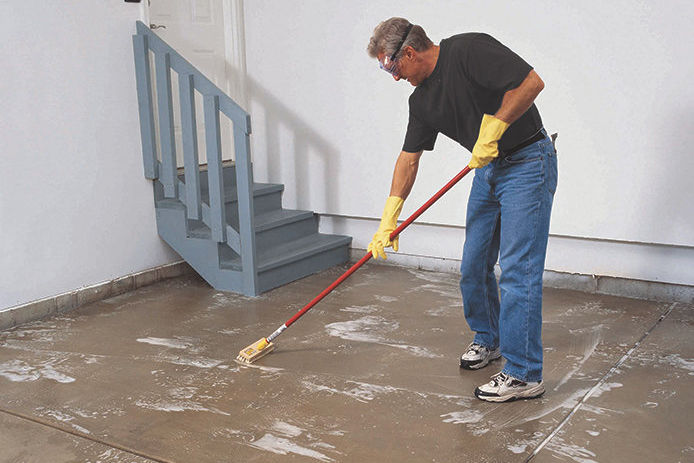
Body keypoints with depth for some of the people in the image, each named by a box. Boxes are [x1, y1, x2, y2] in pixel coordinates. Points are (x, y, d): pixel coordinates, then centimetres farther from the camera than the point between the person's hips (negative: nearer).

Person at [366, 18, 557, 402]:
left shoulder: (470, 50, -18)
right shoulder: (421, 99, 6)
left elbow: (532, 82, -24)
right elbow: (409, 157, 9)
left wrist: (493, 128, -24)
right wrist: (388, 219, 7)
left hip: (528, 163, -8)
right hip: (487, 168, 8)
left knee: (517, 270, -10)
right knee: (473, 267, 12)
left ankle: (523, 374, -3)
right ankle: (488, 340, 35)